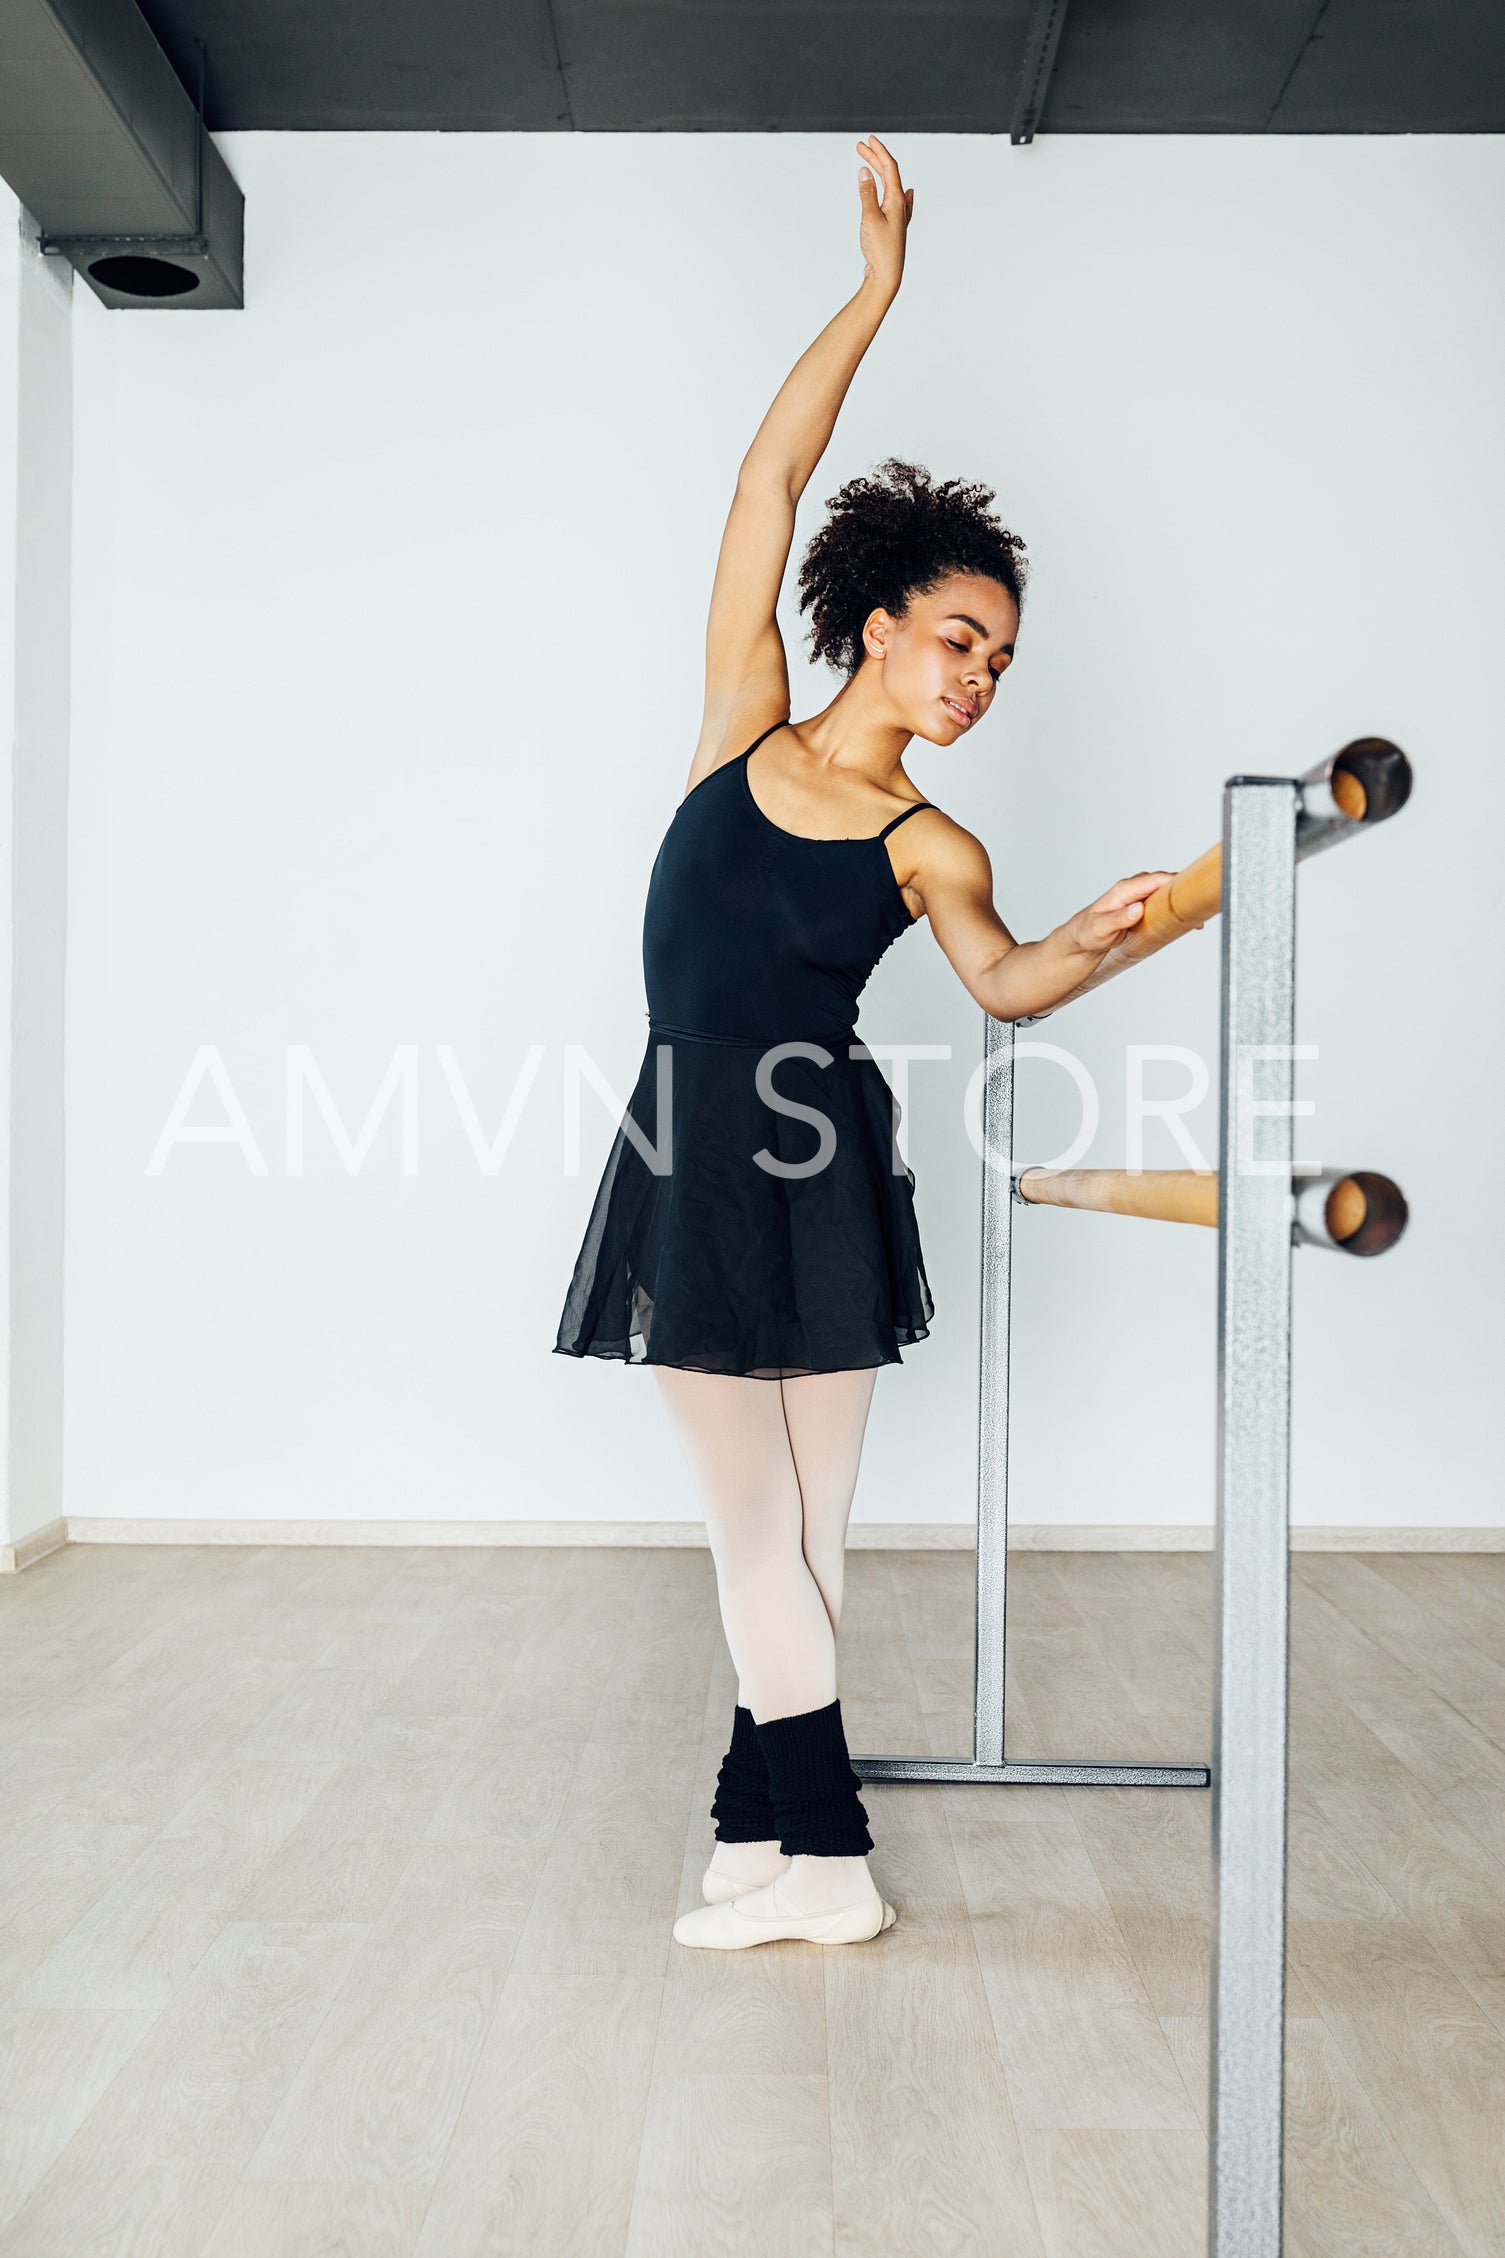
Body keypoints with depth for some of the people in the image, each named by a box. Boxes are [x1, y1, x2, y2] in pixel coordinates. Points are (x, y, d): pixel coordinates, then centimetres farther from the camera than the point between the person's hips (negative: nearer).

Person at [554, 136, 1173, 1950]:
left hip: (822, 1174, -1)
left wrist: (1087, 945, -37)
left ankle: (806, 1855, 16)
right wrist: (880, 283, 3)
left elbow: (1000, 983, -16)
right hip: (691, 1158, 1)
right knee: (761, 1527, 7)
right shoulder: (744, 723, 4)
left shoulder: (932, 847, 3)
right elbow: (770, 480, 3)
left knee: (786, 1529, 4)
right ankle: (785, 1838, 20)